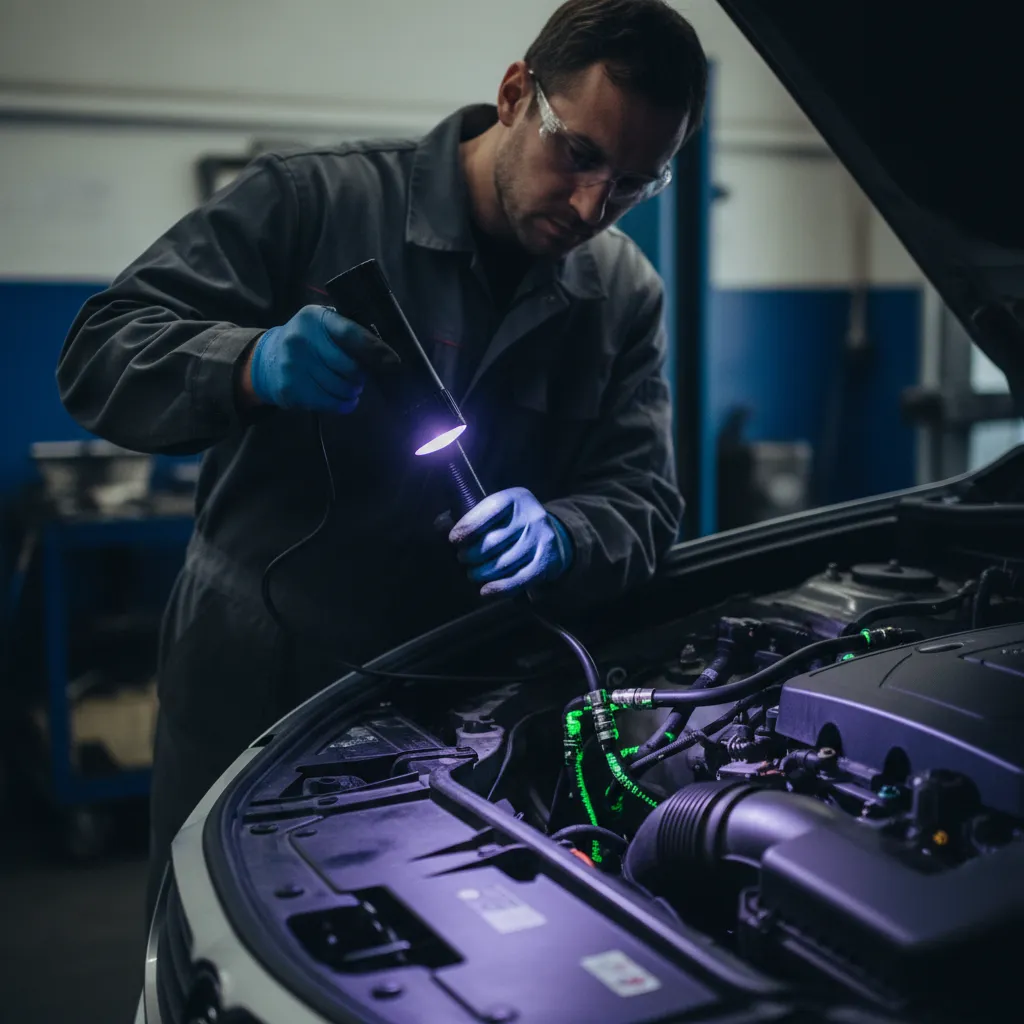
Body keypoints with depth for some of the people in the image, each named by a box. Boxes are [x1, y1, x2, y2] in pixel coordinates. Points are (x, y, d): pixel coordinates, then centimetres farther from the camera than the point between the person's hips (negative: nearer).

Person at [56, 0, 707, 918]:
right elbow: (100, 355, -15)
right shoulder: (313, 199, -12)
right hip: (248, 684, -2)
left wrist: (556, 536, -25)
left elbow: (641, 504, -2)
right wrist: (255, 365, -36)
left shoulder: (624, 294, 2)